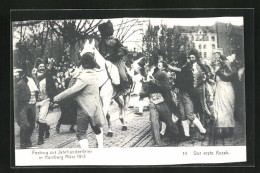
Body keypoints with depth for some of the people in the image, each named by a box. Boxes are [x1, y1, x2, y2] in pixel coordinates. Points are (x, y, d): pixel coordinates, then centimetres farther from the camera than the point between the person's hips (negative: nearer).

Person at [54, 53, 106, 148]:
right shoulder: (96, 74, 0)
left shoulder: (84, 77, -21)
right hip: (95, 107, 7)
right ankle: (100, 145, 31)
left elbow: (72, 90, -23)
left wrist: (57, 97, -16)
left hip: (85, 108, -7)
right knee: (96, 128, 25)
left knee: (81, 133, -1)